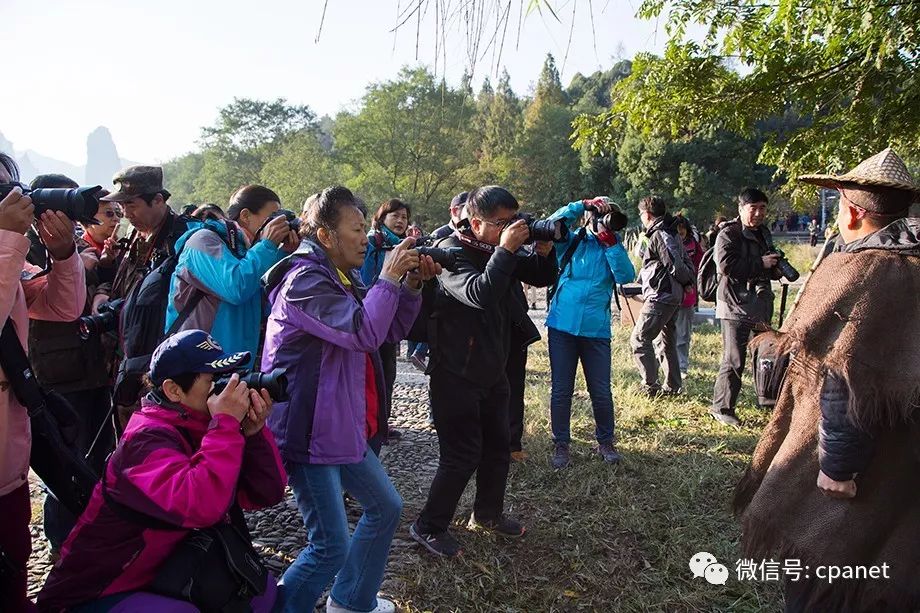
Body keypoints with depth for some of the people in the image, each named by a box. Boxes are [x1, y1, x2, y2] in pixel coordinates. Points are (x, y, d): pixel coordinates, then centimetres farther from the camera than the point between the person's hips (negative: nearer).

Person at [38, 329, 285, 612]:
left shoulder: (203, 427, -2)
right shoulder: (147, 438, -26)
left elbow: (266, 494, -6)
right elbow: (202, 507, -44)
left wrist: (253, 431, -21)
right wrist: (227, 423, -36)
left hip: (159, 576, 8)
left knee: (260, 586, 0)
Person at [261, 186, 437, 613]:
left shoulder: (340, 278, 13)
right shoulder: (304, 280, -17)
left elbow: (391, 331, 14)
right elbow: (364, 333, -29)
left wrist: (411, 285, 0)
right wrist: (388, 278, -17)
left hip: (343, 428, 10)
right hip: (308, 431, -10)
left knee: (385, 507, 20)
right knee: (332, 546, -8)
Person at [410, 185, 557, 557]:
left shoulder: (499, 251, 4)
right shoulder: (452, 252, -18)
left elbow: (540, 276, 12)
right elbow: (479, 294, -34)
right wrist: (505, 250, -30)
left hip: (492, 371, 8)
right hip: (456, 375, -8)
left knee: (499, 447, 18)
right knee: (463, 455, -4)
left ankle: (487, 514, 38)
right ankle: (428, 527, 14)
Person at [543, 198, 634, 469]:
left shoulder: (613, 247, 9)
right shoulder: (570, 240, 7)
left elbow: (626, 275, -8)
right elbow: (552, 223, -10)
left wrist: (609, 240, -12)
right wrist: (584, 204, -11)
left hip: (596, 329, 1)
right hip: (562, 325, 0)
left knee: (601, 391, 5)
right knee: (560, 390, 5)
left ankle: (606, 441, 26)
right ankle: (561, 444, 19)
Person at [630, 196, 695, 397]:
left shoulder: (659, 235, -15)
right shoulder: (672, 234, 15)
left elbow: (675, 266, -18)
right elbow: (686, 264, 15)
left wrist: (687, 280, -3)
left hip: (661, 296, -10)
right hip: (674, 296, 10)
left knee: (639, 339, -6)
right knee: (668, 341, 16)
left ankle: (651, 386, -7)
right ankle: (673, 386, 23)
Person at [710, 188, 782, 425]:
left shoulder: (764, 234, 18)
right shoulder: (728, 234, -9)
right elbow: (727, 265, -24)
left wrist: (775, 269, 10)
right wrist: (760, 264, -18)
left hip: (760, 305, 8)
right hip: (735, 306, -8)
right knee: (734, 360, -6)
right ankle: (721, 407, 4)